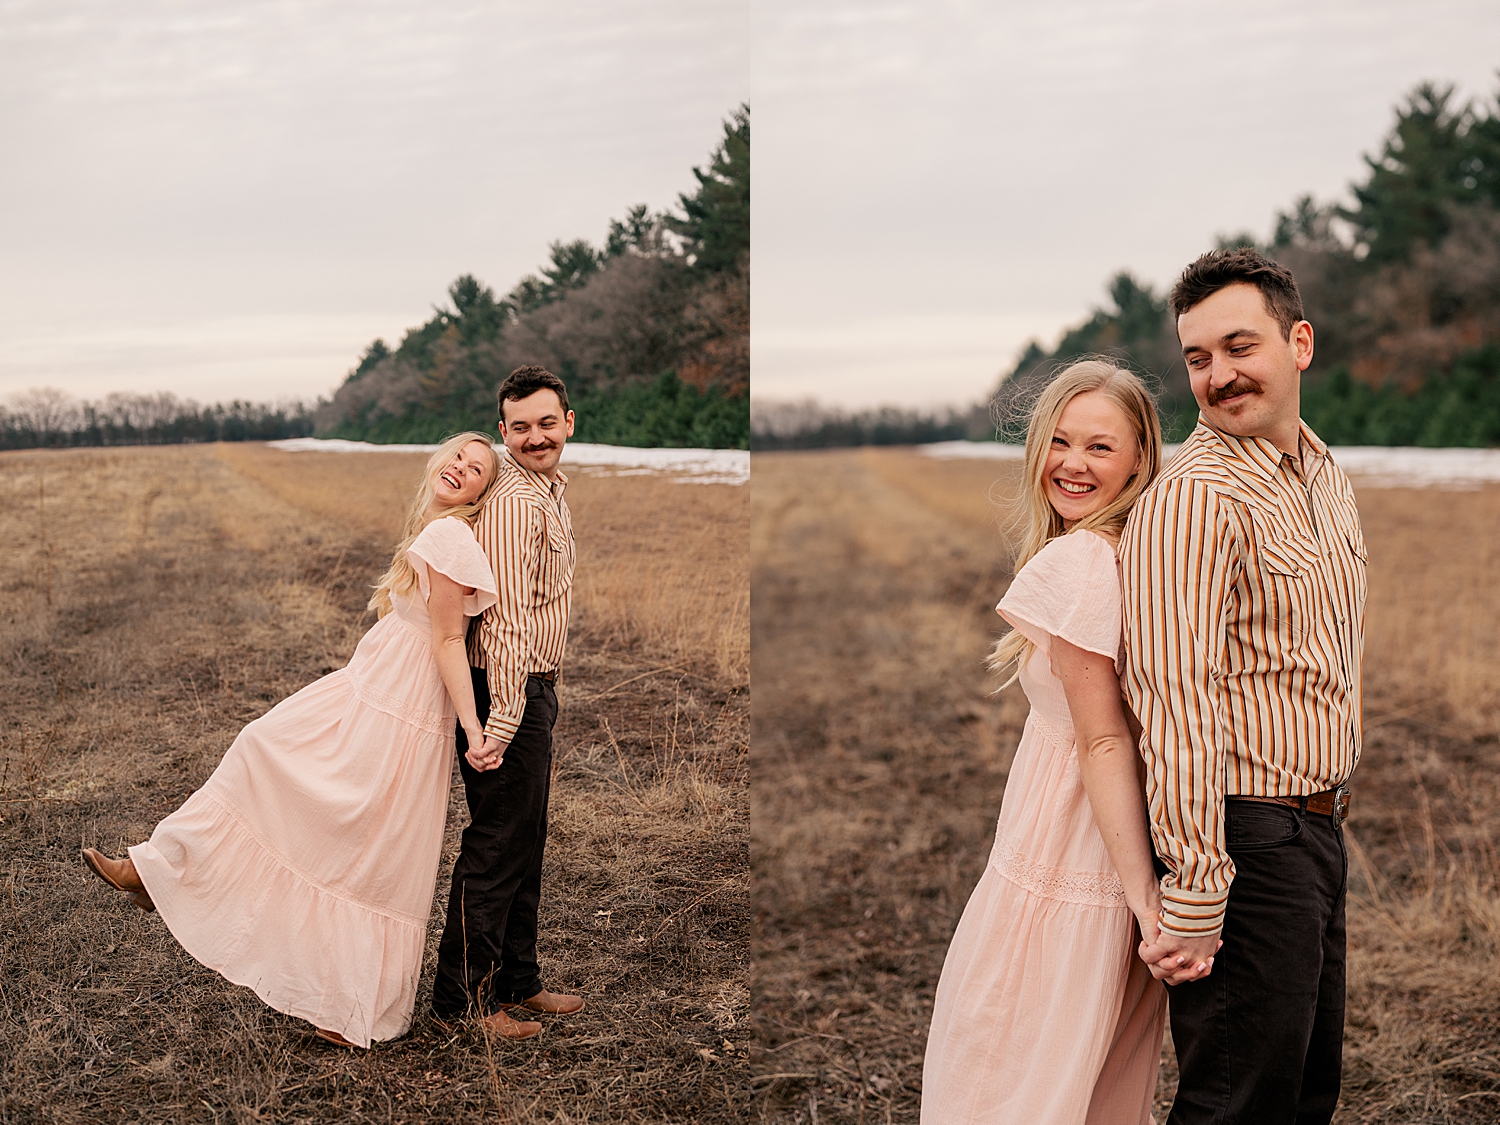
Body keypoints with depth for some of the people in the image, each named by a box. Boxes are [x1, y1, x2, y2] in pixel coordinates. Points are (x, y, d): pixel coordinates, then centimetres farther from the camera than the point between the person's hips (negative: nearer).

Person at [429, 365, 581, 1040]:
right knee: (496, 848, -1)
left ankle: (518, 980, 30)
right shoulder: (514, 501, -20)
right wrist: (500, 722, -29)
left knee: (525, 845, 18)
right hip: (508, 694, -10)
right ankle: (461, 998, 11)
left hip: (534, 689, 10)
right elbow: (506, 618, -26)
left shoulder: (549, 492, 14)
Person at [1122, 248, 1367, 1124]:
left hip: (1320, 832, 9)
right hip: (1250, 842, -9)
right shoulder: (1193, 498, -19)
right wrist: (1195, 898, -25)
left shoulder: (1329, 479, 11)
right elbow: (1177, 700, -24)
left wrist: (1331, 818, 19)